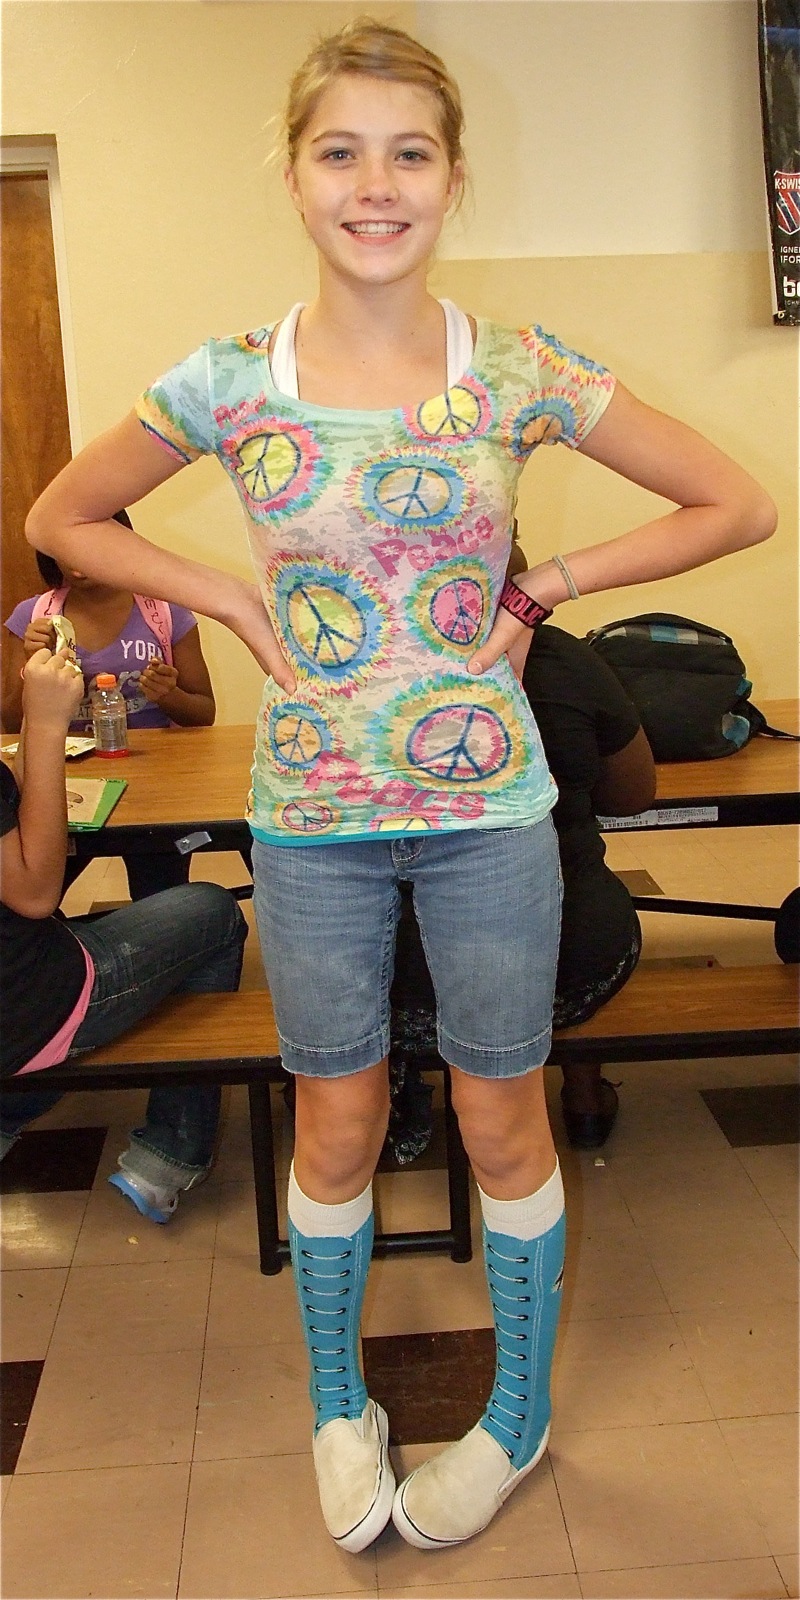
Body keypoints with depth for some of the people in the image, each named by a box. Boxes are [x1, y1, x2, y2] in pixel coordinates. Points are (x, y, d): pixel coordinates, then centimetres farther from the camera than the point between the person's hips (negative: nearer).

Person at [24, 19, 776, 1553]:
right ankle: (337, 1407, 40)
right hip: (312, 814, 1)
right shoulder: (229, 381, -5)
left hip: (487, 806, 0)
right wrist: (235, 603, -2)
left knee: (504, 1125, 12)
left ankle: (519, 1413, 37)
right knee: (335, 1128, 15)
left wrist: (546, 582, -5)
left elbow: (736, 504, 0)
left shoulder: (518, 372, -6)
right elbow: (62, 521, 8)